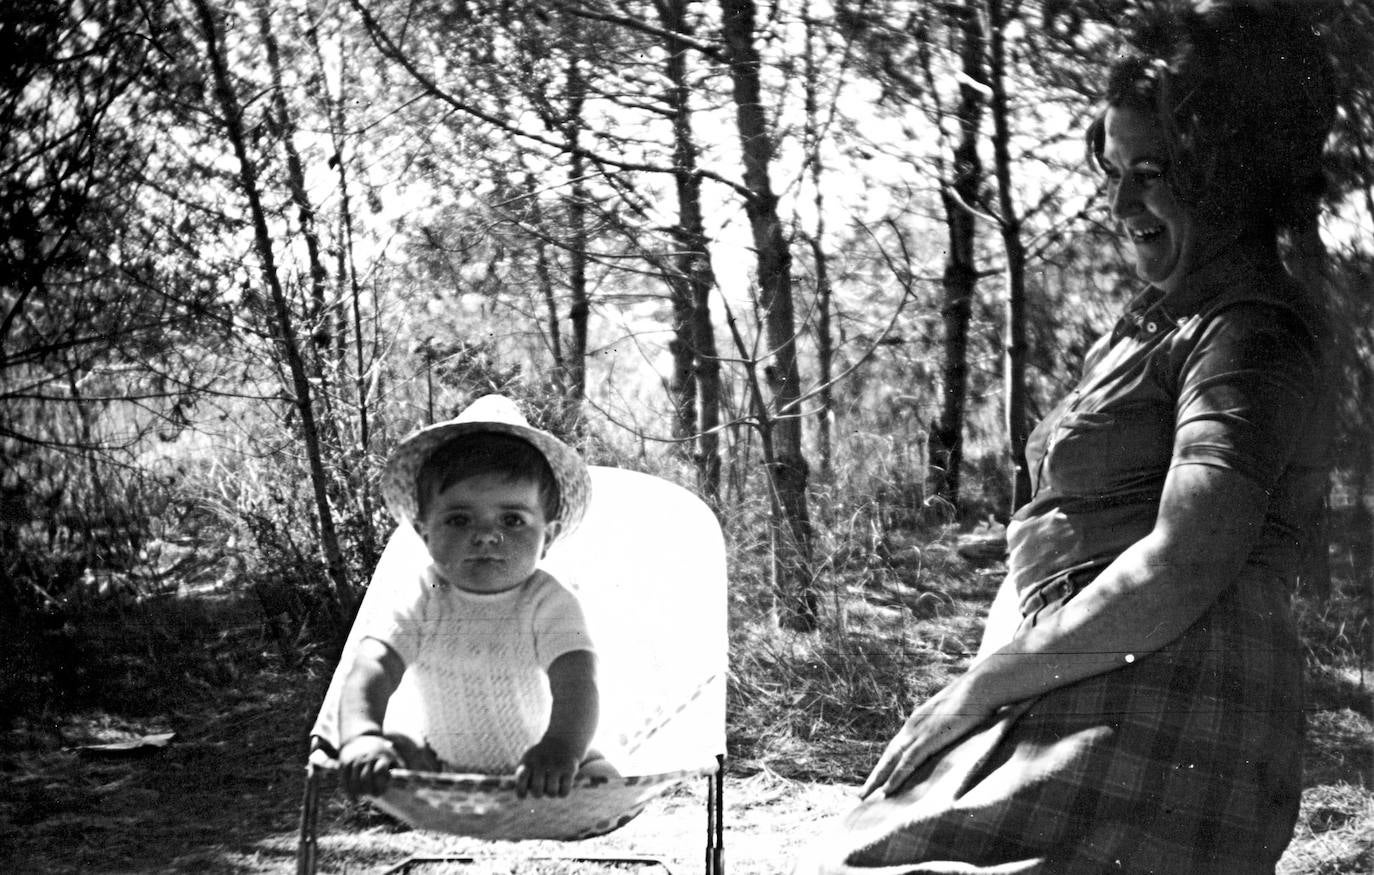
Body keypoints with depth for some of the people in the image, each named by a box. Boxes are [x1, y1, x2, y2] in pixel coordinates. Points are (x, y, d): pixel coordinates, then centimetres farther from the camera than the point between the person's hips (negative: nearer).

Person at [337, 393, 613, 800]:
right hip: (445, 766, 3)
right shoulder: (417, 604, -13)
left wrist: (561, 747, -55)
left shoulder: (549, 604, -18)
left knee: (601, 779, -26)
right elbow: (371, 673, -25)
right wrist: (361, 735, -49)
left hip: (535, 771, -3)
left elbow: (575, 684, -32)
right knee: (390, 751, -18)